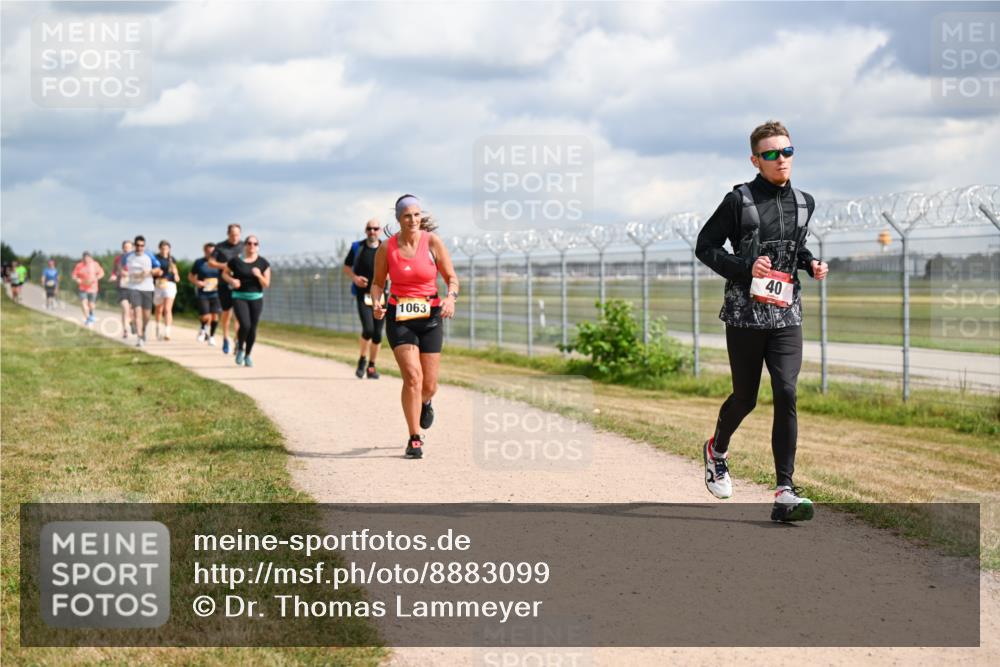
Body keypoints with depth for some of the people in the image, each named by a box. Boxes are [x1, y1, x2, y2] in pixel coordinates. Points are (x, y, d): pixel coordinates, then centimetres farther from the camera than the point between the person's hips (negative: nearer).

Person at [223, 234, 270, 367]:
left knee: (252, 328, 4)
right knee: (245, 325, -19)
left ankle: (247, 355, 24)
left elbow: (266, 284, -1)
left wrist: (259, 275, -20)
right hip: (239, 297, -2)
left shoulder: (263, 263, 0)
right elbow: (224, 273, 10)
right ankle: (240, 348, 10)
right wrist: (232, 280, -11)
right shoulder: (236, 260, -5)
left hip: (256, 298, 2)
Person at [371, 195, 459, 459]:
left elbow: (451, 278, -1)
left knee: (429, 385, 6)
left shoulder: (433, 242, -5)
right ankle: (414, 439, -8)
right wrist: (376, 303, -11)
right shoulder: (386, 248, -3)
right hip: (398, 318, -1)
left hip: (430, 318, 1)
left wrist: (450, 298, -22)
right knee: (412, 376, -17)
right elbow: (378, 282, 9)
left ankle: (425, 402, 45)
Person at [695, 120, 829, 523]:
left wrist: (810, 264, 6)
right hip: (745, 313, -3)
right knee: (745, 398, 8)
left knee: (786, 394, -12)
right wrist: (745, 267, -15)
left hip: (786, 314, 3)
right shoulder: (739, 200, -4)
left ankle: (784, 494, -13)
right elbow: (705, 246, -1)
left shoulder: (804, 203, 10)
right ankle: (717, 450, 42)